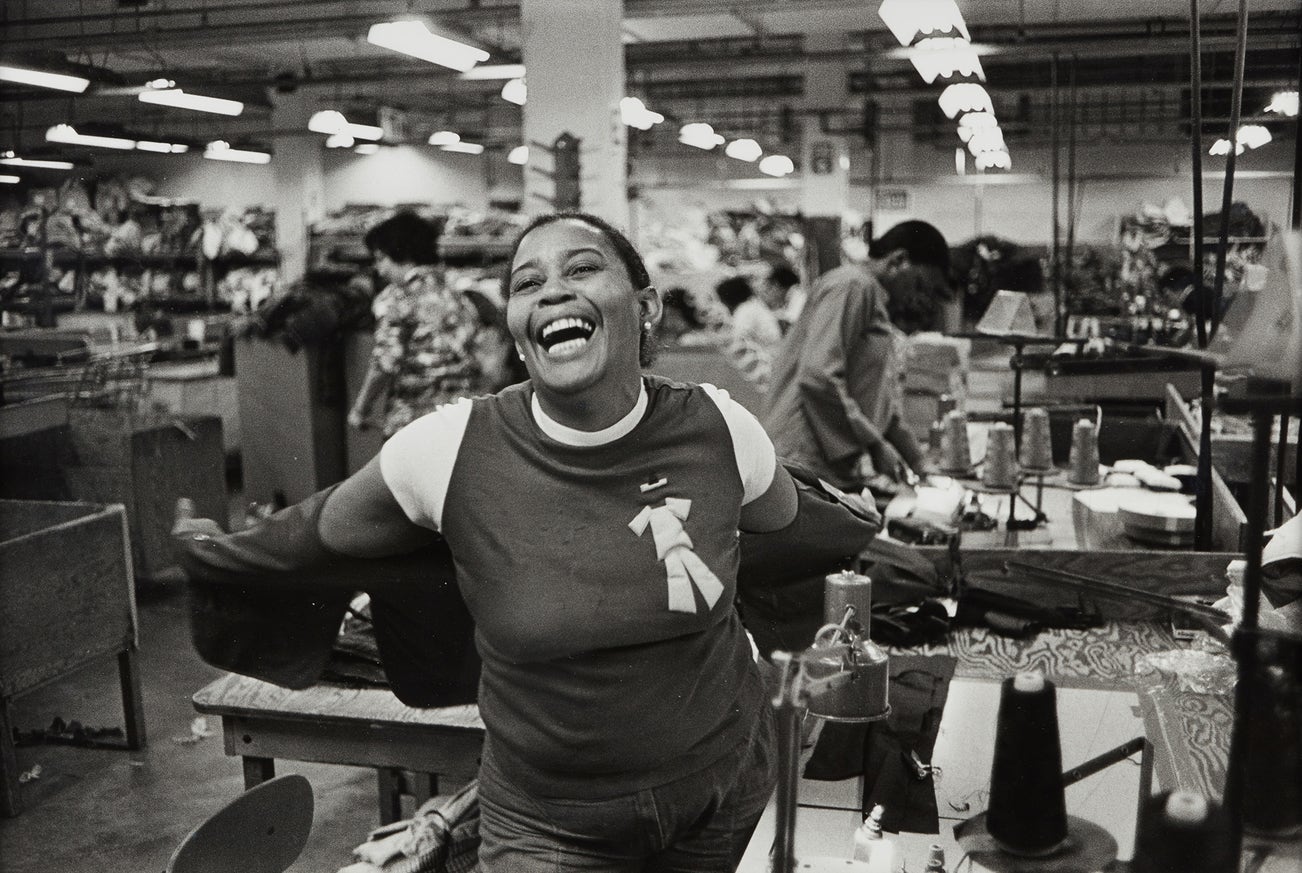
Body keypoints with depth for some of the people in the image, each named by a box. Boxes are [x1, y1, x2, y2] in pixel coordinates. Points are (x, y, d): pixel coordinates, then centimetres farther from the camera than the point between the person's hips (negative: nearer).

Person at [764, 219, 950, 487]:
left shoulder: (873, 296, 22)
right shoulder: (853, 285, -9)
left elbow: (882, 395, 24)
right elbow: (819, 377, -21)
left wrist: (914, 460, 19)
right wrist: (874, 443, -16)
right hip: (811, 463, -10)